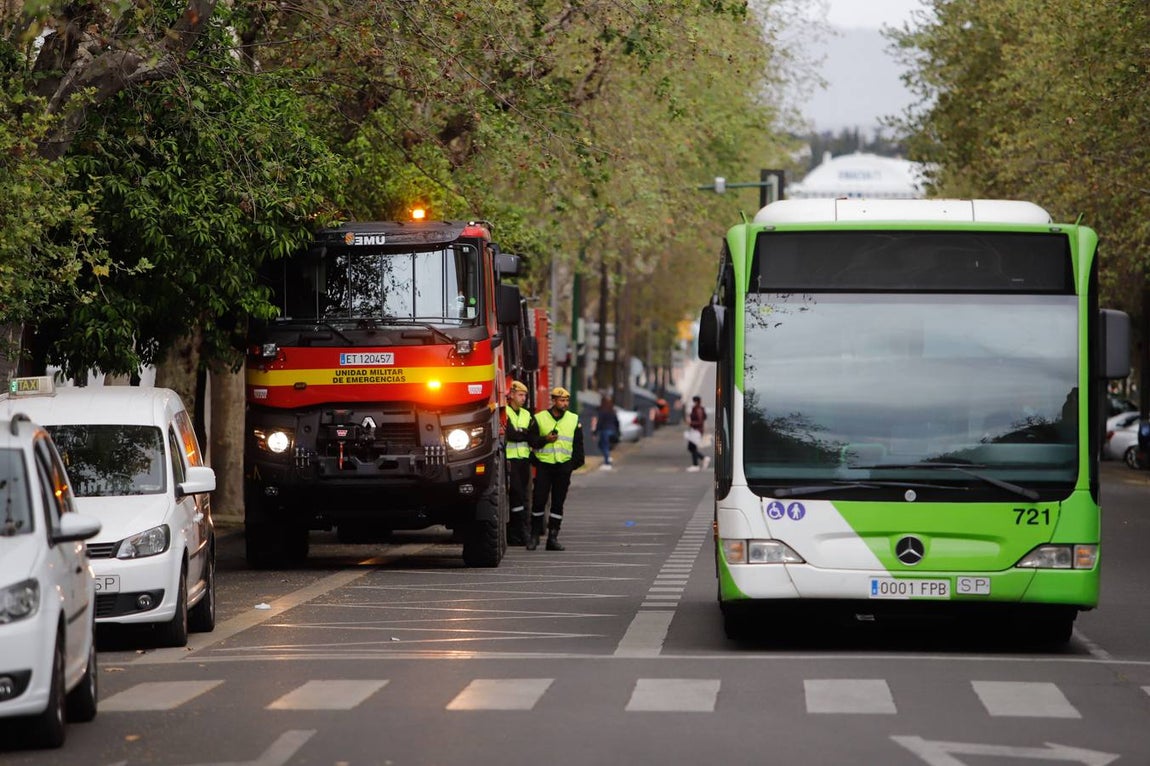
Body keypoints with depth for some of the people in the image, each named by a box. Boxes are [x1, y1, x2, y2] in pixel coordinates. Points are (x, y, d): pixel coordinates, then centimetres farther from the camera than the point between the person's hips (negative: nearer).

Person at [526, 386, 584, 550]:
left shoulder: (574, 420, 10)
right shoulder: (539, 418, 3)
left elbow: (578, 444, 14)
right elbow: (531, 440, 2)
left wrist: (576, 463, 6)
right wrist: (545, 439, -14)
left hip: (563, 467, 2)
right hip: (544, 465, -2)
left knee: (558, 503, 2)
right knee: (539, 500, -5)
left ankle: (553, 537, 7)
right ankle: (534, 535, 6)